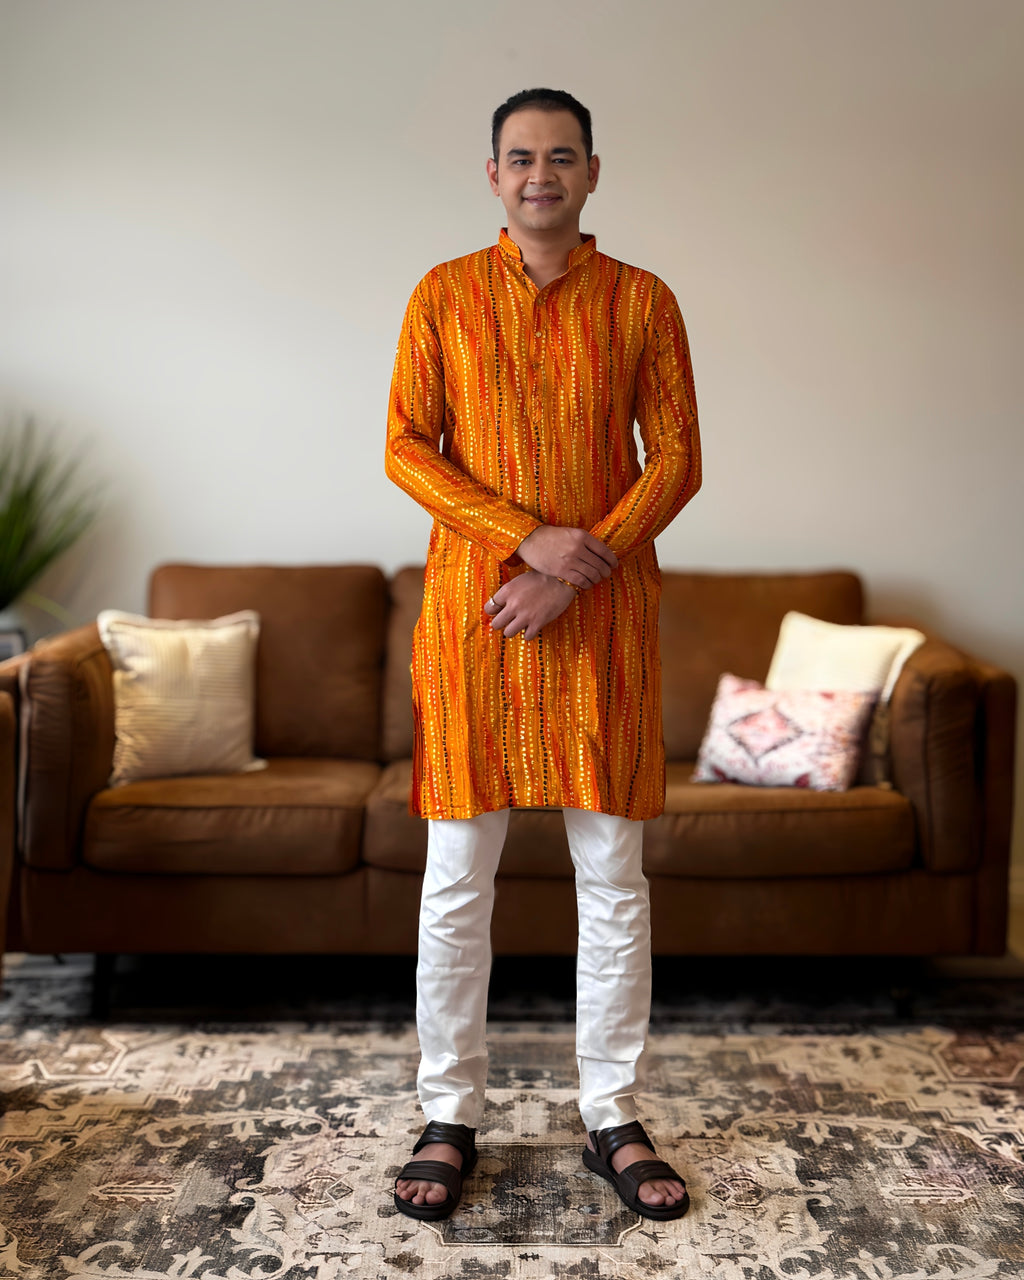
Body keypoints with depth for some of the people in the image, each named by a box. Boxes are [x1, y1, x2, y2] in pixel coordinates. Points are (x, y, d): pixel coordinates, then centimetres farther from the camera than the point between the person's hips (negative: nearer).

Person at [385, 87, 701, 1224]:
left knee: (613, 878, 5)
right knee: (456, 880, 3)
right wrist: (527, 535, -13)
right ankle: (450, 1117, 18)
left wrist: (578, 567, -11)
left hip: (603, 615, 1)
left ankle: (612, 1120, 19)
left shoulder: (642, 302, 7)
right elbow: (405, 448, 0)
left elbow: (677, 458, 2)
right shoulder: (443, 295, 7)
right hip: (470, 607, 0)